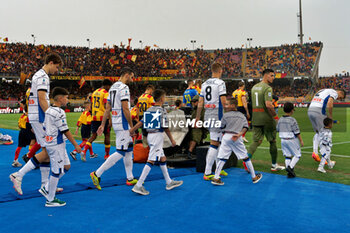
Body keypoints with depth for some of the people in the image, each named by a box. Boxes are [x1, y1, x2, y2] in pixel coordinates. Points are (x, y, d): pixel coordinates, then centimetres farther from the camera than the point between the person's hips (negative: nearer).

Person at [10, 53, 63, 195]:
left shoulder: (38, 75, 21)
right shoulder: (42, 76, -11)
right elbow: (42, 100, -20)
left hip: (35, 117, 10)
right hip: (39, 117, -10)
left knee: (47, 151, 11)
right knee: (48, 151, -8)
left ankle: (45, 185, 15)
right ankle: (19, 175, -6)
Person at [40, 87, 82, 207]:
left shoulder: (48, 110, 11)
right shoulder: (59, 112, -18)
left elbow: (44, 127, 18)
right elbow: (65, 131, -18)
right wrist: (76, 145, -12)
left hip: (50, 143, 10)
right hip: (57, 145, -10)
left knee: (66, 166, 17)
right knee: (57, 172, -1)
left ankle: (46, 189, 21)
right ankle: (50, 200, 9)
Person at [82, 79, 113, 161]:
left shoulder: (94, 92, 13)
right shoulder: (106, 93, -10)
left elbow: (91, 106, 17)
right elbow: (106, 107, -18)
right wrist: (109, 120, -18)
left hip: (94, 117, 6)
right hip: (103, 117, -6)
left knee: (94, 135, 10)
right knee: (107, 135, 8)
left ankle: (84, 151, -9)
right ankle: (107, 155, 15)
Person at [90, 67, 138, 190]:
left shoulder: (113, 87, 15)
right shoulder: (124, 88, -14)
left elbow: (107, 108, 16)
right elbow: (125, 109, -19)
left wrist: (102, 124, 17)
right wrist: (132, 126, -14)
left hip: (116, 122, 10)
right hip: (122, 124, -10)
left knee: (129, 150, 15)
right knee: (120, 153, -7)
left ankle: (130, 178, 22)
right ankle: (97, 174, -7)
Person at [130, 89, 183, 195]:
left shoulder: (149, 110, 11)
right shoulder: (162, 110, -11)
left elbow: (142, 122, 4)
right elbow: (165, 127, -12)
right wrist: (172, 140, -4)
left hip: (150, 135, 9)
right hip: (157, 135, -9)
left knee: (162, 159, 17)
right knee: (151, 160, -10)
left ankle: (169, 182, 27)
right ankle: (138, 185, -13)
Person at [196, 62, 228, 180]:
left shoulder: (205, 84, 11)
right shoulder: (220, 83, -9)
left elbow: (200, 103, 12)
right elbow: (223, 102, -14)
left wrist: (197, 117, 19)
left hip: (208, 115, 8)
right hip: (217, 116, -8)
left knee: (219, 142, 20)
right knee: (214, 144, -4)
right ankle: (207, 173, -3)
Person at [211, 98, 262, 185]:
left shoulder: (226, 115, 2)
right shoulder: (242, 116, 12)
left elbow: (222, 127, 8)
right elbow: (245, 127, 1)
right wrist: (239, 134, -8)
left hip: (226, 136, -2)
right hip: (238, 138, 2)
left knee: (222, 158, -2)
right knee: (245, 157, 11)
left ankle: (216, 178, -7)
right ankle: (254, 177, 21)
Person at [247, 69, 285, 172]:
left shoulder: (254, 87, 13)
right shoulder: (267, 88, -13)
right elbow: (268, 104, -24)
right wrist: (275, 116, -13)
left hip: (255, 118, 7)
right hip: (266, 118, -7)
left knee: (256, 141, 8)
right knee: (272, 141, 8)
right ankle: (274, 165, 18)